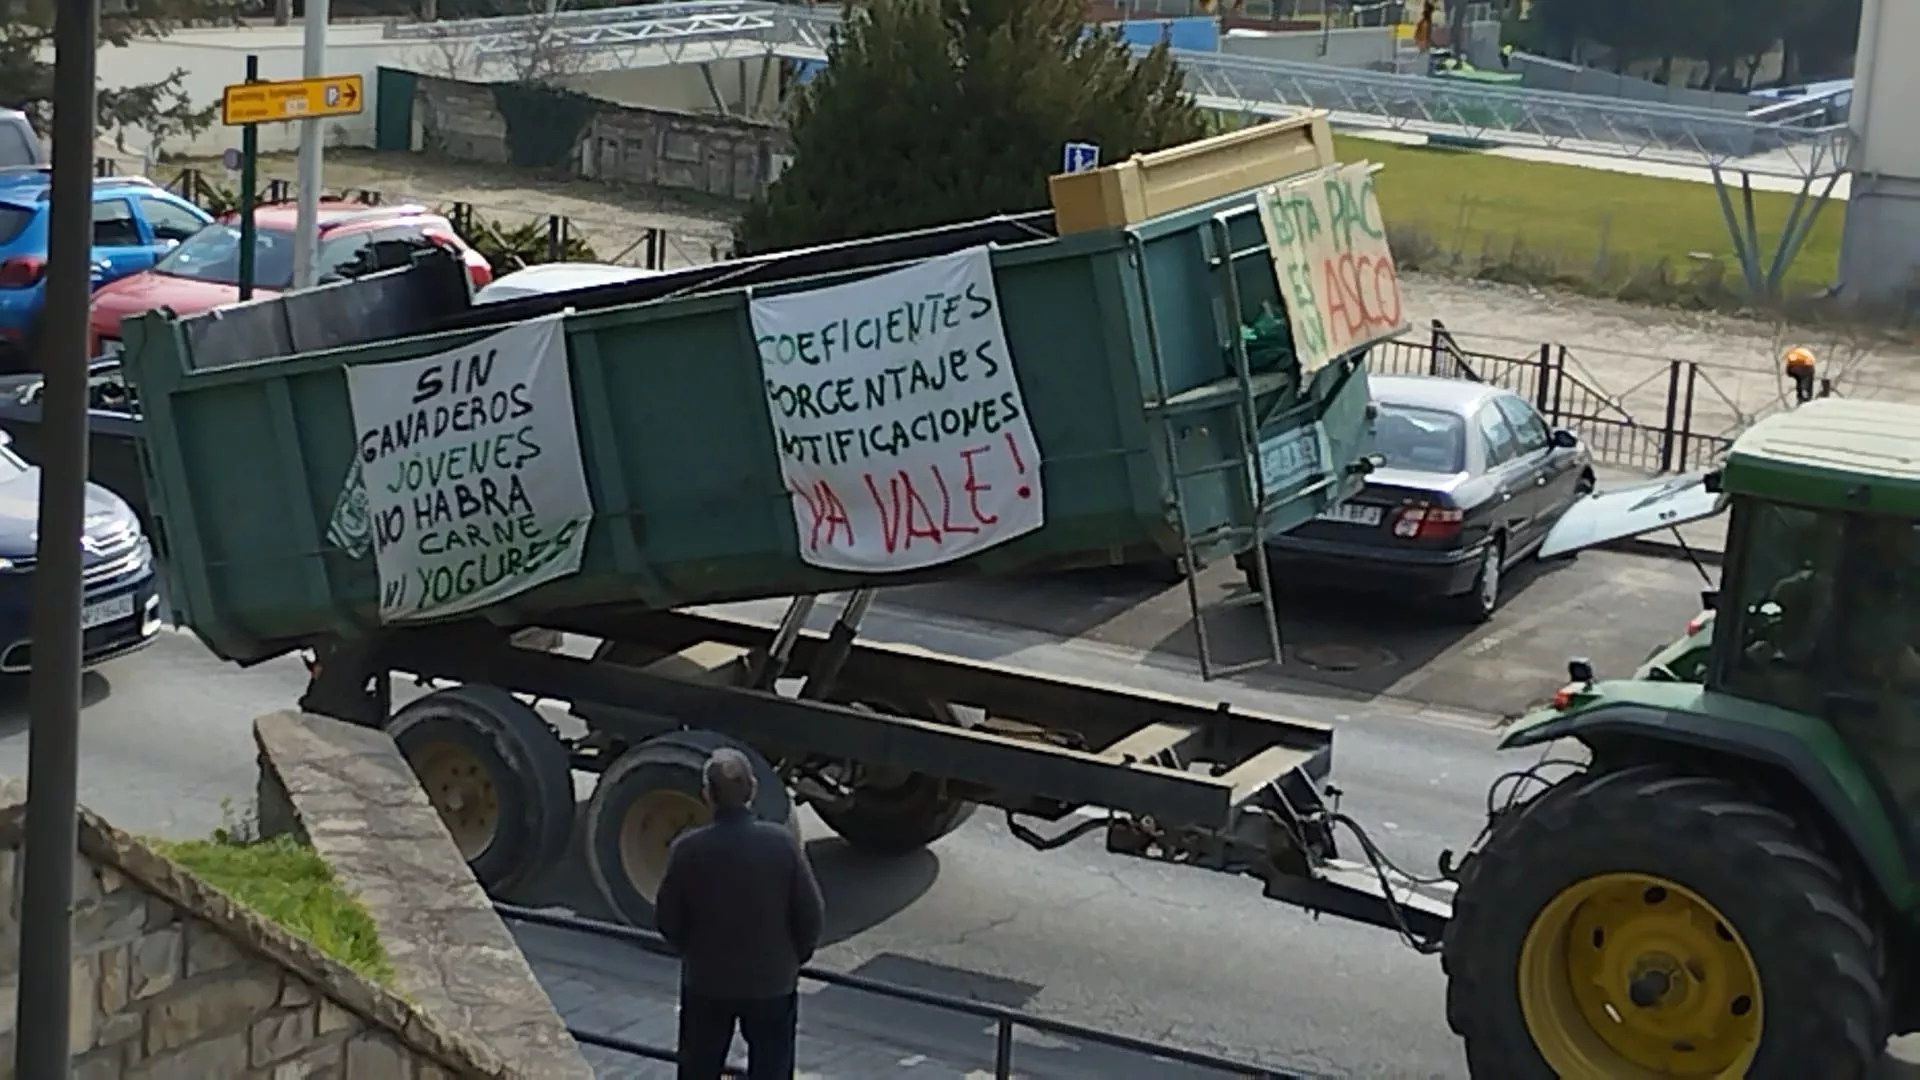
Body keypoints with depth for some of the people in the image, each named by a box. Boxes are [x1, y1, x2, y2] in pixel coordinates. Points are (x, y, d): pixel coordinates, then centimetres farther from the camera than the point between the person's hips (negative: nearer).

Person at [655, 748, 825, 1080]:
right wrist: (797, 956, 9)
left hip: (706, 982, 0)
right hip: (772, 981, 0)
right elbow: (810, 913, -10)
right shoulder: (782, 843, -17)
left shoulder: (689, 849, -17)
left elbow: (667, 920, -6)